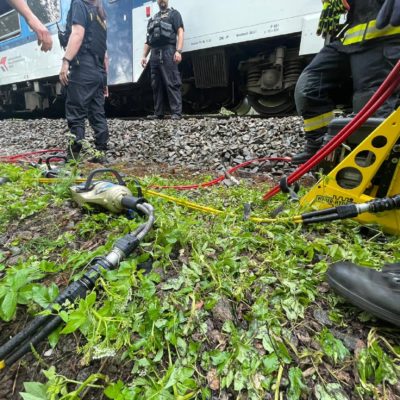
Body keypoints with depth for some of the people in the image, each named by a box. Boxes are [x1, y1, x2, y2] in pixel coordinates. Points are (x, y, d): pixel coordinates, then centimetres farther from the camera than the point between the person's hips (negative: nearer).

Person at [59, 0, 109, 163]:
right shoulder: (100, 14, 27)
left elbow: (77, 34, -13)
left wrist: (66, 61, -19)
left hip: (83, 69, -8)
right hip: (98, 72, 8)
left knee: (76, 115, -10)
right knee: (98, 114, 4)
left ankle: (73, 157, -11)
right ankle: (101, 153, 4)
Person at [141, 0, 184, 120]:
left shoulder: (174, 14, 13)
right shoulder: (152, 19, 29)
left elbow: (180, 32, -1)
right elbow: (148, 40, 26)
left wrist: (178, 51, -16)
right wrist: (144, 56, 14)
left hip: (168, 52, -6)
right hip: (154, 54, 6)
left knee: (172, 84, -14)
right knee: (156, 85, 1)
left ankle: (176, 112, -17)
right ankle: (158, 113, 3)